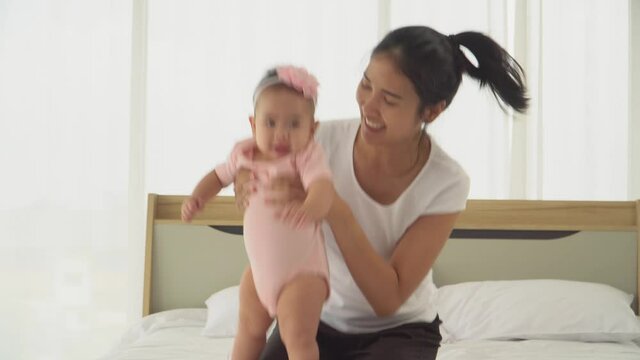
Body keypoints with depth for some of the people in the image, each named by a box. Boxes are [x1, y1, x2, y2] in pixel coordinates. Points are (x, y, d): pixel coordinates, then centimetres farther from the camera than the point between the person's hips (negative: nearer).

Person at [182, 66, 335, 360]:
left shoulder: (307, 156, -20)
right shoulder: (245, 153, -2)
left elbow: (323, 186, -39)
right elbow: (219, 175, 18)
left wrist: (310, 207, -61)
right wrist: (197, 197, 1)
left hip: (302, 270, -6)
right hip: (260, 268, 7)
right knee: (249, 328, 22)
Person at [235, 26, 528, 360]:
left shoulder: (447, 183, -20)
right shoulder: (326, 139, -16)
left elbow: (388, 298, -24)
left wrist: (334, 210, -36)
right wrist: (250, 181, -24)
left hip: (400, 330, -2)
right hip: (318, 318, 2)